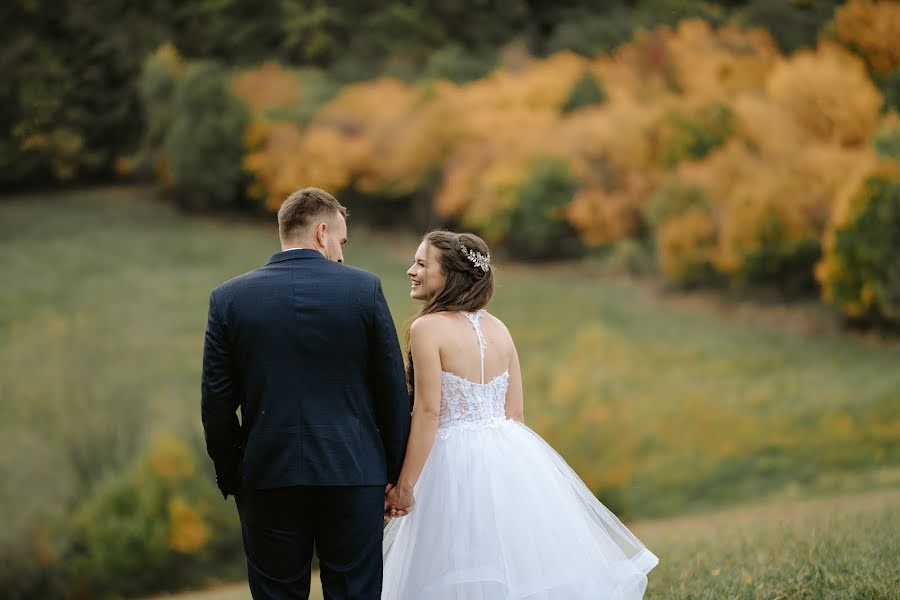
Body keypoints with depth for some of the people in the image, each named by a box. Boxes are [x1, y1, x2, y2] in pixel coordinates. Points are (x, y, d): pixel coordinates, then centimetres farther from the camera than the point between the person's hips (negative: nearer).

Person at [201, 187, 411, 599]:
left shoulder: (229, 298, 1)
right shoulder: (365, 289, -2)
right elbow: (393, 391, 1)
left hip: (268, 478, 1)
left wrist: (231, 477, 11)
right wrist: (395, 473, 10)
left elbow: (217, 403, 1)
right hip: (354, 477, -1)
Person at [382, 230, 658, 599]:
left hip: (457, 462, -7)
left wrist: (405, 485, -11)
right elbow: (516, 411, 12)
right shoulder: (498, 328, 9)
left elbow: (428, 412, -15)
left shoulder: (428, 328, -10)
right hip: (510, 458, 7)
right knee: (520, 563, 13)